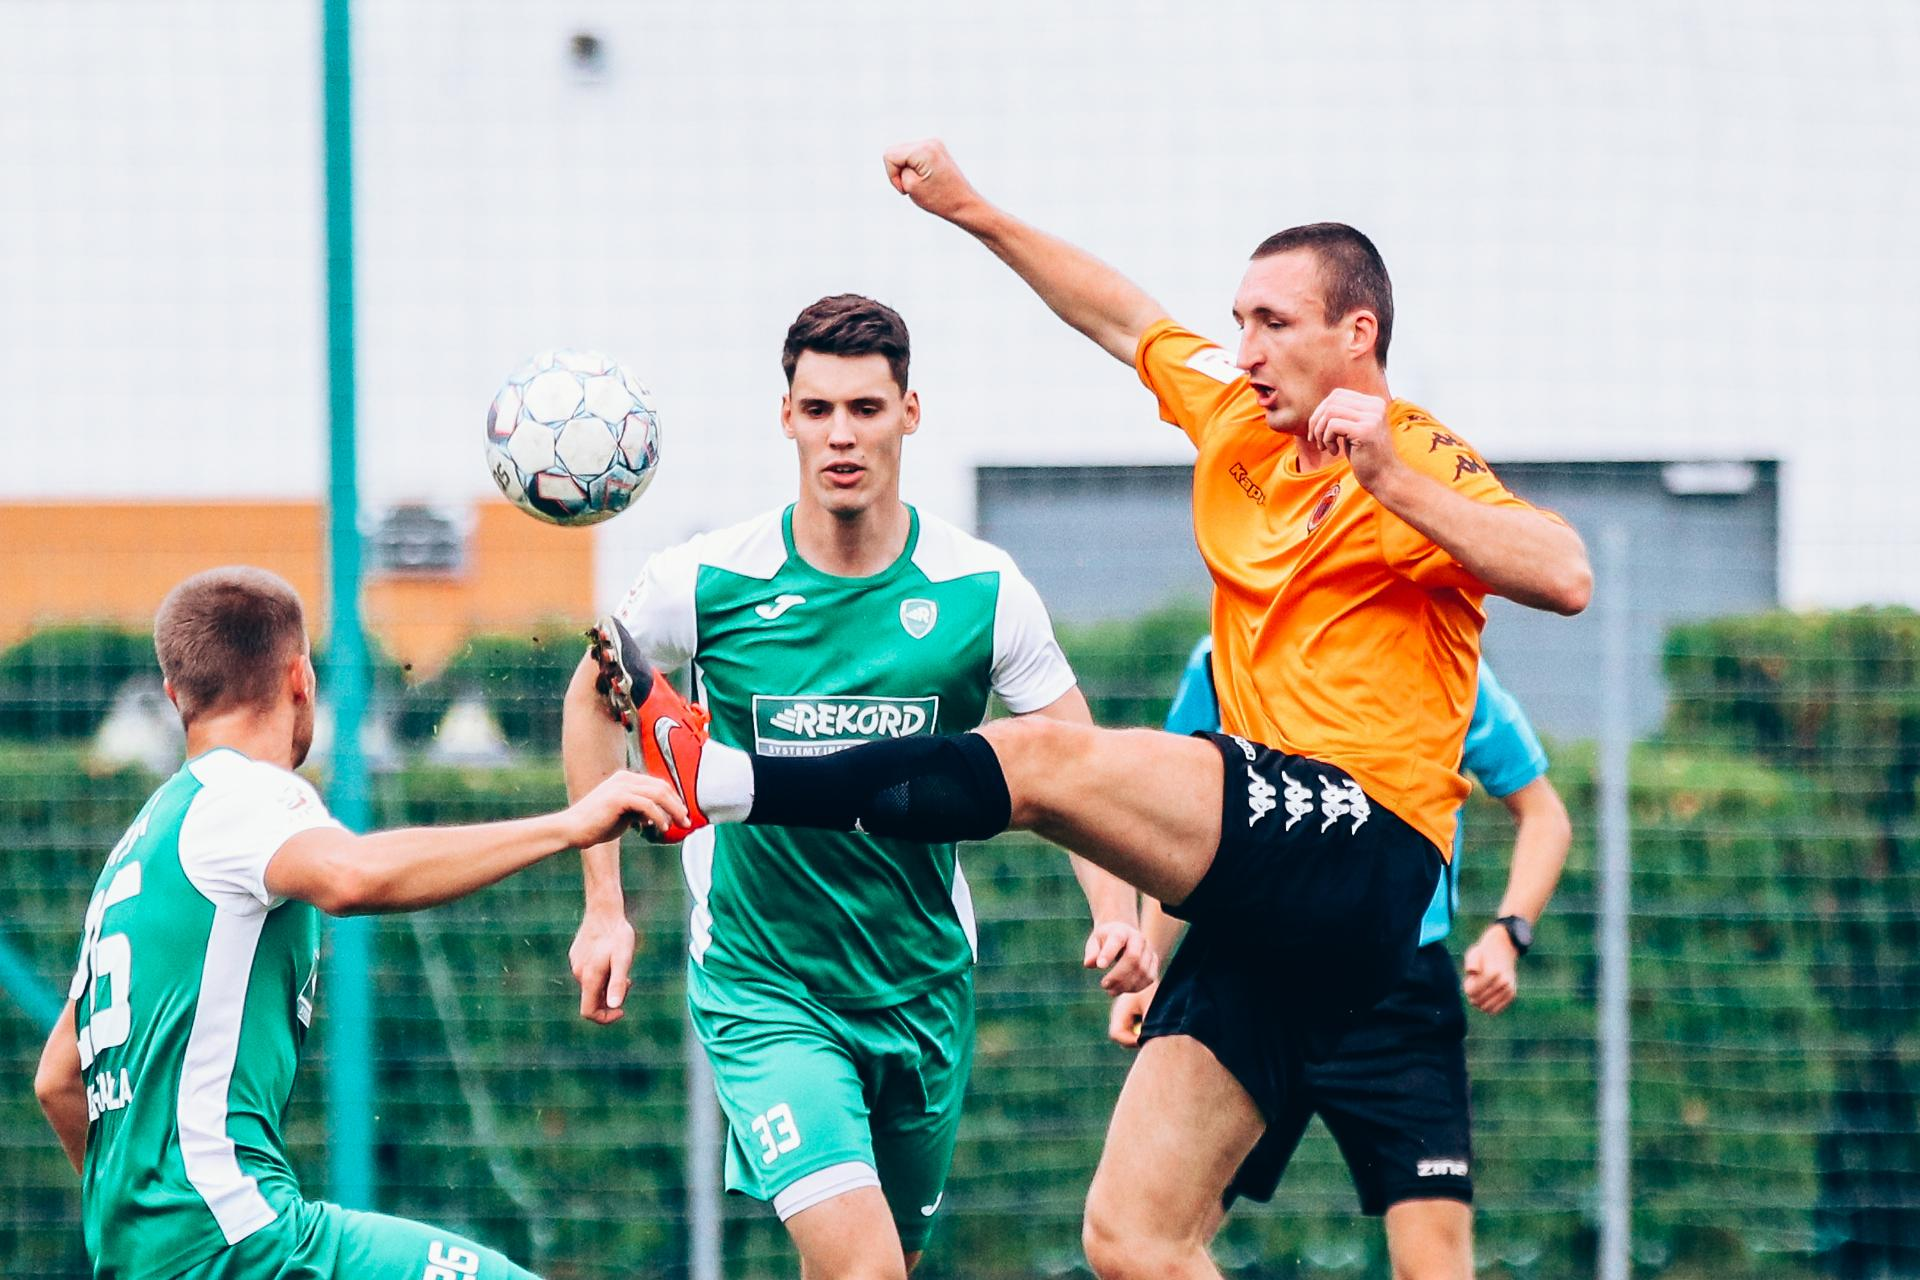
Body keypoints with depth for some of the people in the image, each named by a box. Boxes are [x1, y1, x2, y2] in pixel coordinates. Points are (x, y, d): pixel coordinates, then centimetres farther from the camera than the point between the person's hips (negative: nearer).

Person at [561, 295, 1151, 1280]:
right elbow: (594, 698, 8)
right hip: (761, 986, -3)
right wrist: (604, 906, 5)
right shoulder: (704, 583, -10)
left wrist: (1115, 914, -19)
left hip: (924, 986, 3)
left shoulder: (981, 591, -8)